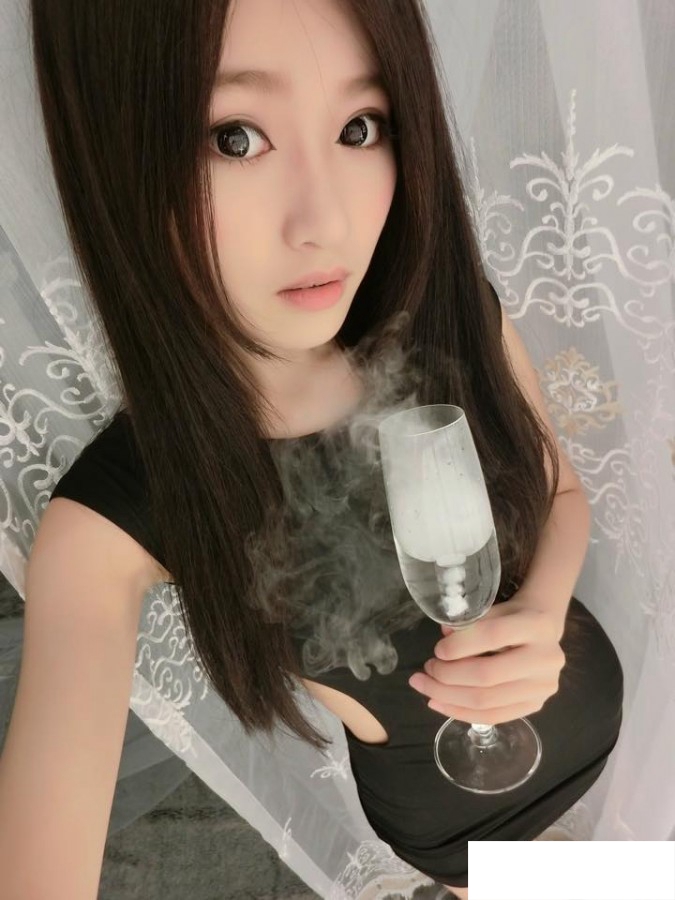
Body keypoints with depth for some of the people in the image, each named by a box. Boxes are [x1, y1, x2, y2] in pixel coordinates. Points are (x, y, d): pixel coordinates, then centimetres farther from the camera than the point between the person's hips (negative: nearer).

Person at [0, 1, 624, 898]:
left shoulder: (460, 322, -25)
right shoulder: (113, 520, -33)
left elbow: (561, 493, -8)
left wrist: (541, 614, -26)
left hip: (581, 691, 3)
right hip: (432, 785, -2)